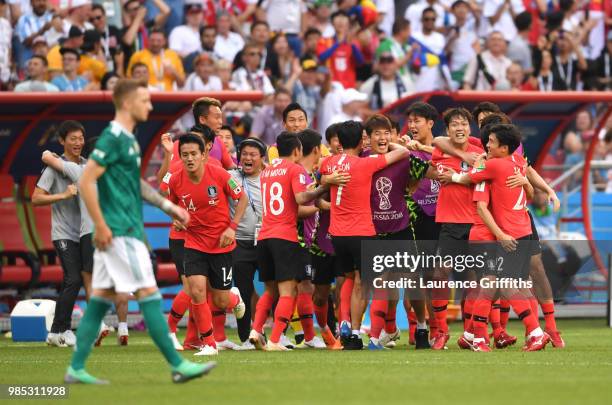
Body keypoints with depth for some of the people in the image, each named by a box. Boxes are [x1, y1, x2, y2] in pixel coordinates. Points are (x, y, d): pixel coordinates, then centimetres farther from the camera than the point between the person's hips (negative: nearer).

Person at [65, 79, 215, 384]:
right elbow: (86, 182, -18)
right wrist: (101, 226, -19)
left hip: (128, 230, 10)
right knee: (149, 294, -7)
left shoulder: (128, 139, 16)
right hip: (120, 232, -10)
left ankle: (76, 368, 9)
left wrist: (168, 206, 23)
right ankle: (177, 365, -5)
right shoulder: (113, 138, -14)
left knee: (101, 298, 8)